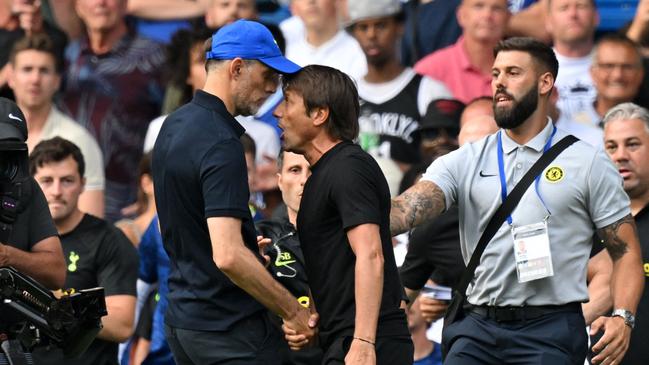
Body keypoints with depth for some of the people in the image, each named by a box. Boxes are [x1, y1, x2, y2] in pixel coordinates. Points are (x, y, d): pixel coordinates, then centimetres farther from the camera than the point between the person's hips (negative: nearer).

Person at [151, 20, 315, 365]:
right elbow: (228, 256, -29)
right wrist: (293, 312, -21)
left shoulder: (174, 126, 10)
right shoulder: (220, 145, -21)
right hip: (230, 329, -9)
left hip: (180, 319, 9)